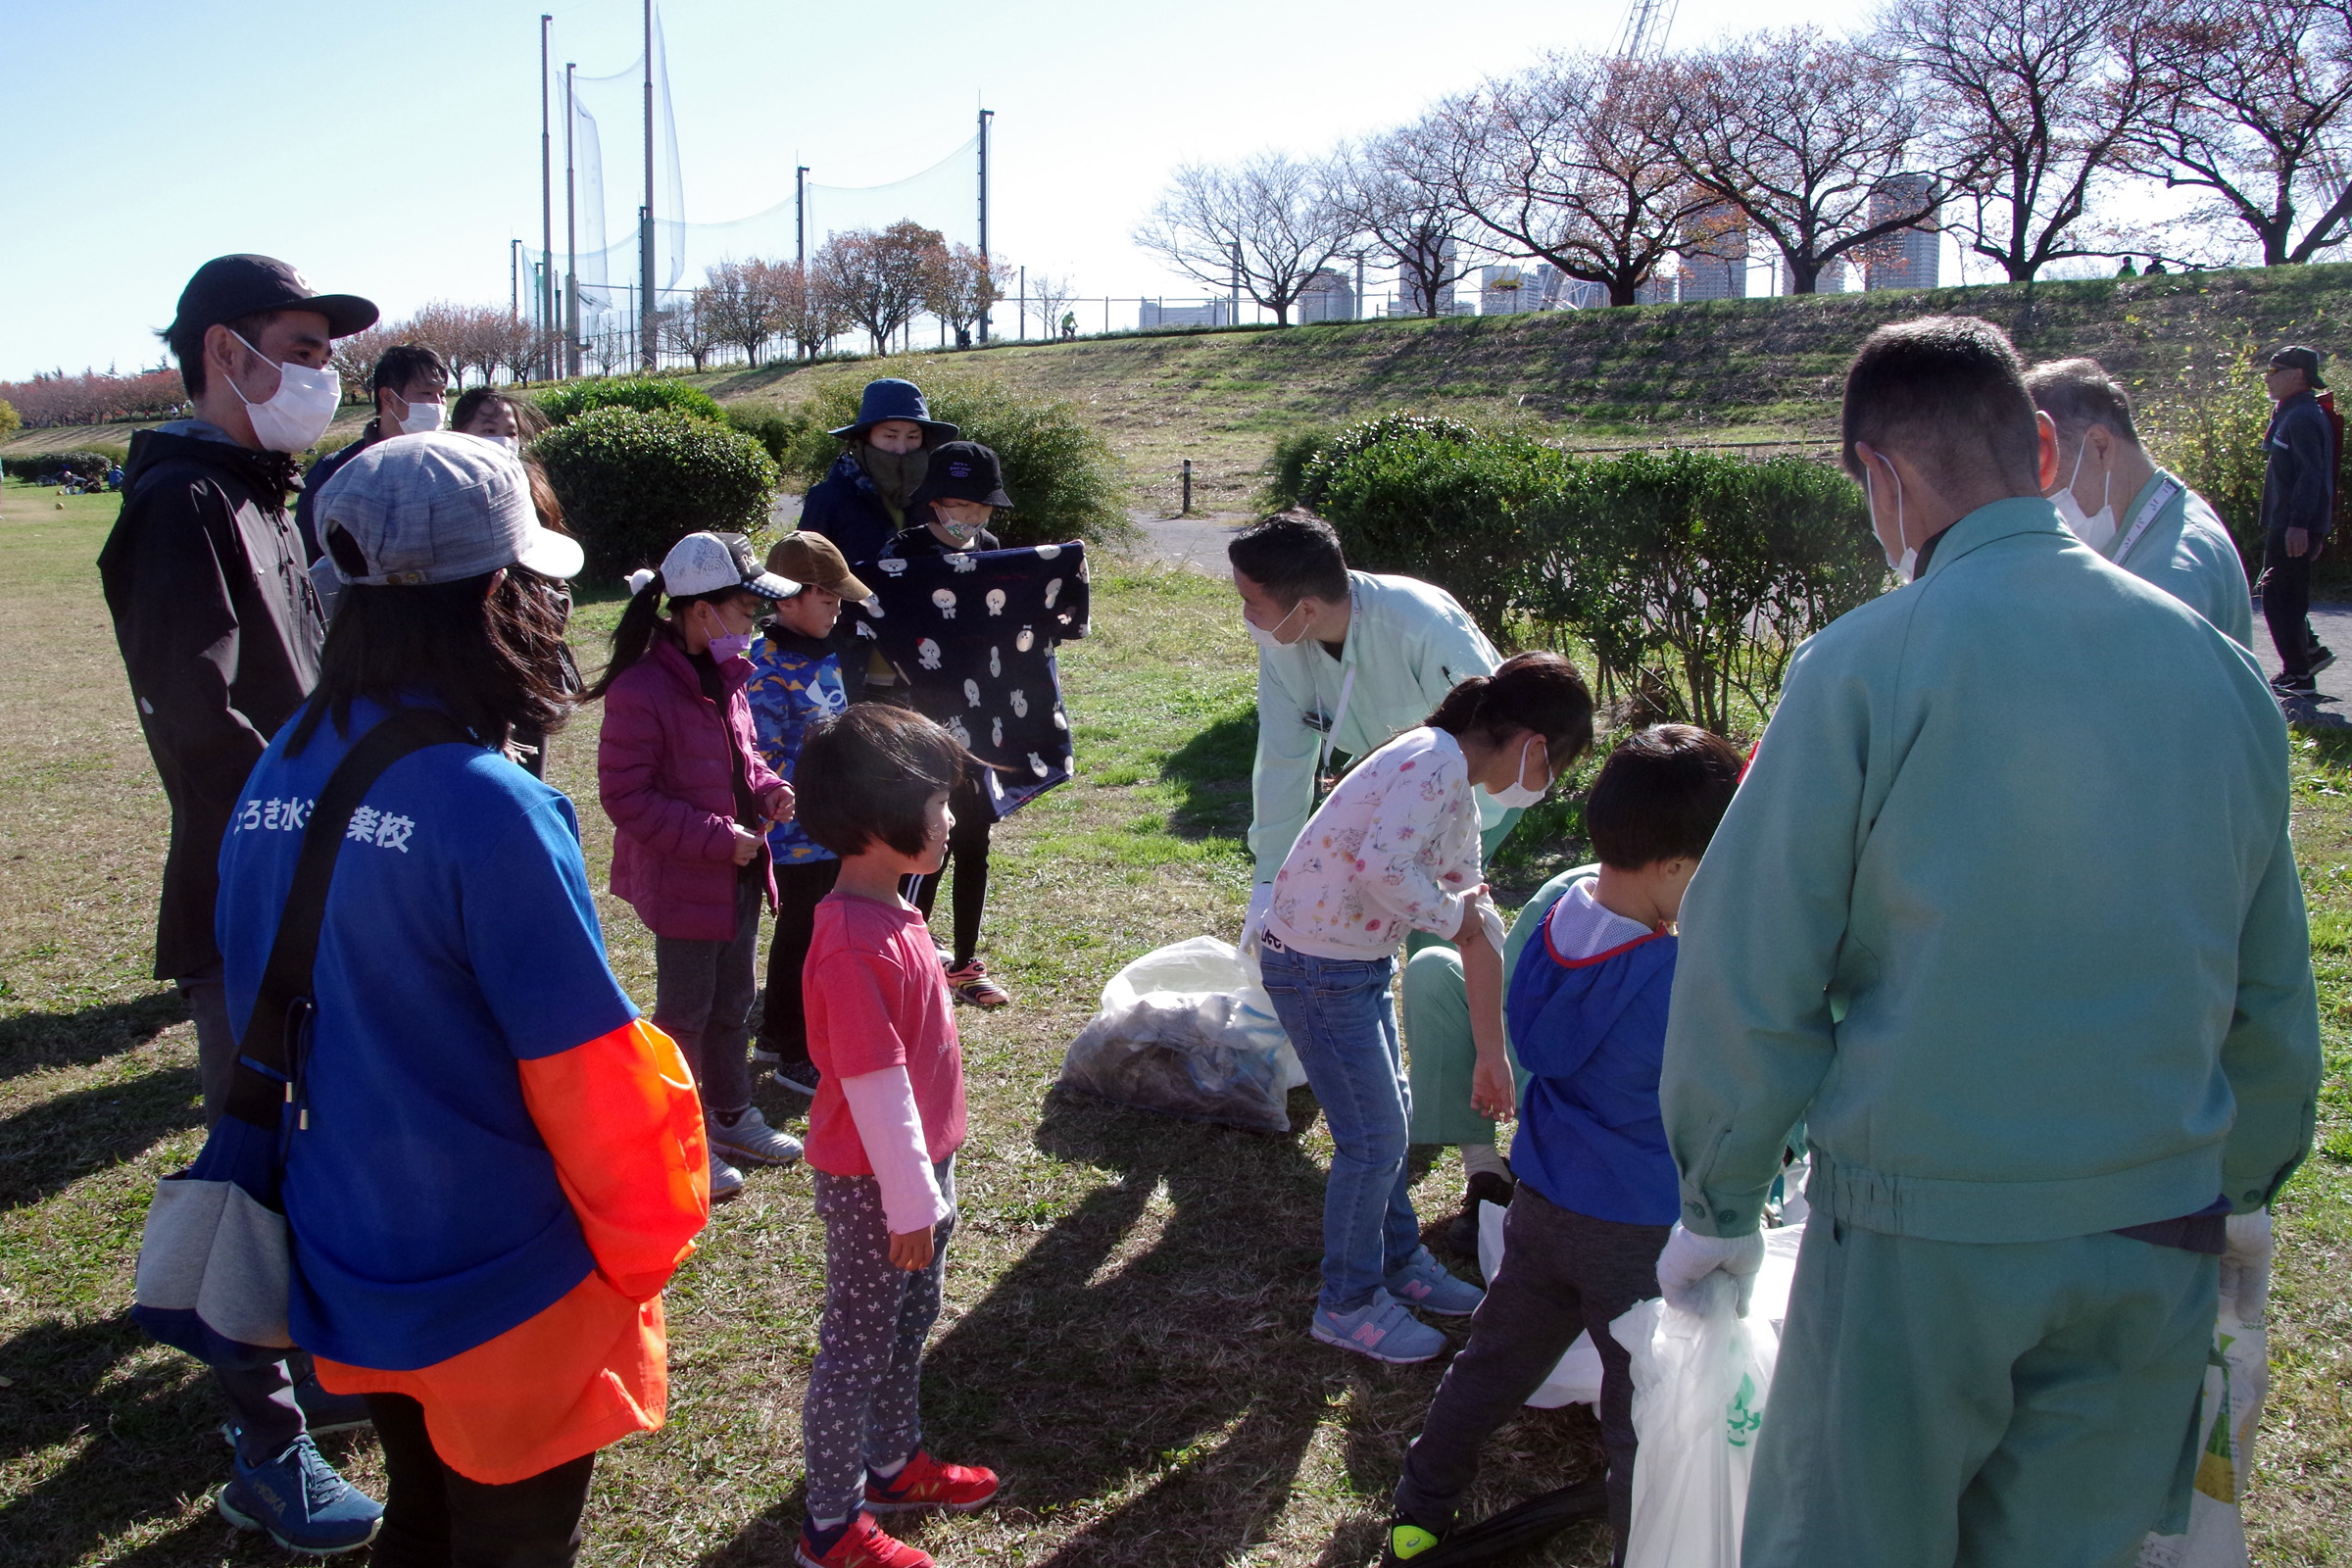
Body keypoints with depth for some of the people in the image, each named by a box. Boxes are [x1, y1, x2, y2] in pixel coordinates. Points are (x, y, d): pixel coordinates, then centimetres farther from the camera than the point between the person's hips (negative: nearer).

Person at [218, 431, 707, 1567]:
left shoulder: (277, 781, -5)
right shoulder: (490, 809, -26)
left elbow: (255, 1011, 7)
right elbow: (589, 1074, -23)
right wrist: (646, 1244, -5)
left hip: (348, 1274, 6)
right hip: (503, 1298, -6)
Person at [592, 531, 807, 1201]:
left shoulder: (725, 675, 5)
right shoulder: (641, 690, -23)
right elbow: (625, 796, -22)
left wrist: (767, 790, -2)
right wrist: (717, 837, -23)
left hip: (737, 874, 8)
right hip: (682, 885, -8)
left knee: (734, 1002, 21)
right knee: (685, 1013, 6)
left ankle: (732, 1116, 37)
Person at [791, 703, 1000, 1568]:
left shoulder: (890, 913, 0)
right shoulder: (856, 945, -30)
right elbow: (874, 1085, -25)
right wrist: (909, 1201, -18)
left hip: (919, 1163, 9)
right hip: (873, 1184, -9)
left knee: (910, 1322, 24)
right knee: (856, 1346, 7)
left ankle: (894, 1465, 44)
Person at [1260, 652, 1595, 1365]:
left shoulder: (1457, 794, 10)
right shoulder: (1433, 763, -21)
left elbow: (1481, 932, 14)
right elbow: (1383, 867, -38)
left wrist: (1492, 1055, 19)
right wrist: (1452, 914, -17)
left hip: (1363, 965, 9)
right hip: (1317, 969, -9)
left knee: (1389, 1118, 21)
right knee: (1373, 1138, 2)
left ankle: (1398, 1262, 41)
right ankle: (1348, 1303, 21)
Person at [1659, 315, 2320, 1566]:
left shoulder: (1866, 667, -14)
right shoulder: (2216, 665, 2)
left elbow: (1750, 971, -12)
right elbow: (2274, 989, 11)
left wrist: (1718, 1208, 1)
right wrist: (2245, 1187, 27)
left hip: (1921, 1238, -5)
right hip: (2155, 1242, 5)